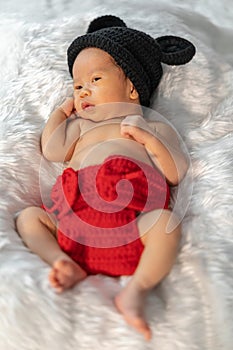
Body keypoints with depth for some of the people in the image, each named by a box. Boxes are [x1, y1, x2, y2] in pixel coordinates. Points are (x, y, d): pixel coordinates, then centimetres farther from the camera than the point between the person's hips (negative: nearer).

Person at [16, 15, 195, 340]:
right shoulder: (80, 125, 32)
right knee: (28, 216, -5)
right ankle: (66, 264, -22)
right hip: (77, 211, 4)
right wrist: (64, 108, 26)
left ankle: (136, 289, -33)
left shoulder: (153, 127, 22)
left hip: (133, 213, -4)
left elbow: (175, 173, 9)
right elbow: (52, 150, 12)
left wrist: (148, 139, -2)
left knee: (166, 222, -30)